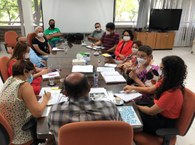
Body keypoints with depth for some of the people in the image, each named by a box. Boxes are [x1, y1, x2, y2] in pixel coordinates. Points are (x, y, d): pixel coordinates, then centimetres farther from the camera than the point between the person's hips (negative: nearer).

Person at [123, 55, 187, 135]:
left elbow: (151, 112, -24)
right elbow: (150, 90, 9)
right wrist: (133, 88, 4)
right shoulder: (167, 82, -9)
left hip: (164, 123, -8)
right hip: (158, 111, 8)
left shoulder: (171, 93, -34)